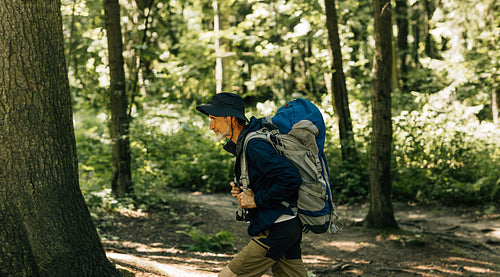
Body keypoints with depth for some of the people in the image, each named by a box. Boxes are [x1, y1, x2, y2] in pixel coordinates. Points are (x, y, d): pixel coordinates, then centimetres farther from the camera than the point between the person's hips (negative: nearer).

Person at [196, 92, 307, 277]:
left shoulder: (254, 146, -18)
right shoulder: (242, 144, 14)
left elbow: (291, 178, -25)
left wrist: (256, 200, -17)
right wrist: (243, 192, 4)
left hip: (274, 231, -10)